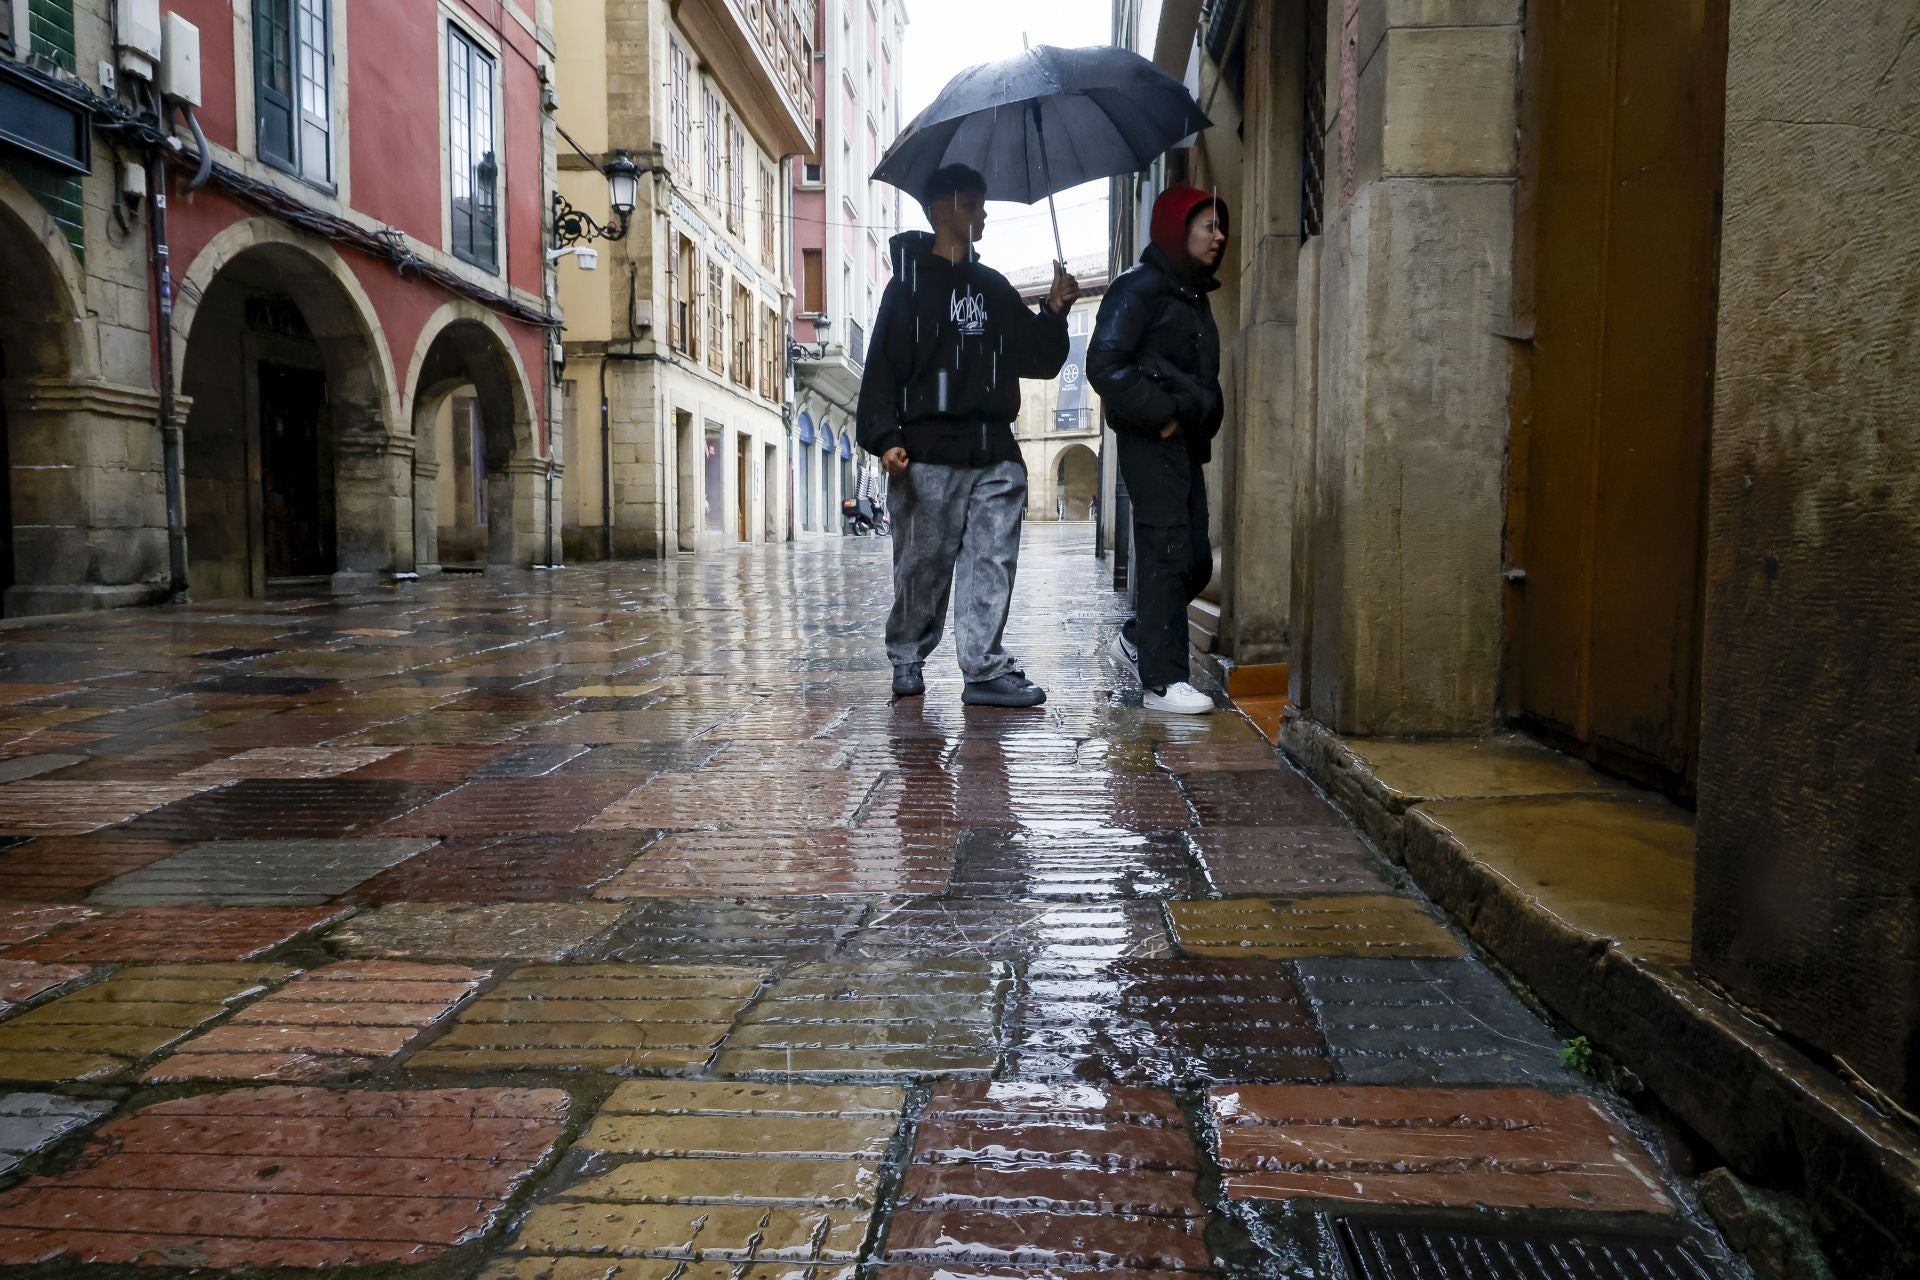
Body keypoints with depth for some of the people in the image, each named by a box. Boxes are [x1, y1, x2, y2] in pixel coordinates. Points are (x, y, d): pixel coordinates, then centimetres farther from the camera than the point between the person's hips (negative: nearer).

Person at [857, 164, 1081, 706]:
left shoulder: (993, 287, 20)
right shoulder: (911, 281, 4)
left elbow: (1039, 360, 20)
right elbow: (883, 363, -4)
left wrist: (1054, 311, 2)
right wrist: (884, 437, -15)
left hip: (996, 454, 5)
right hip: (930, 453, -5)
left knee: (992, 565, -1)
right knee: (925, 565, 0)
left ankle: (986, 670, 3)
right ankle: (907, 660, 16)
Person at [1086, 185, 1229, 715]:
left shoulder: (1195, 295, 20)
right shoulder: (1139, 287, -7)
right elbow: (1104, 364, -16)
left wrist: (1204, 424, 12)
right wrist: (1159, 416, -17)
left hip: (1186, 442, 9)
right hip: (1151, 440, -9)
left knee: (1196, 560, 9)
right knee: (1166, 553, -10)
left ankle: (1136, 639, 27)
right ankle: (1163, 680, -6)